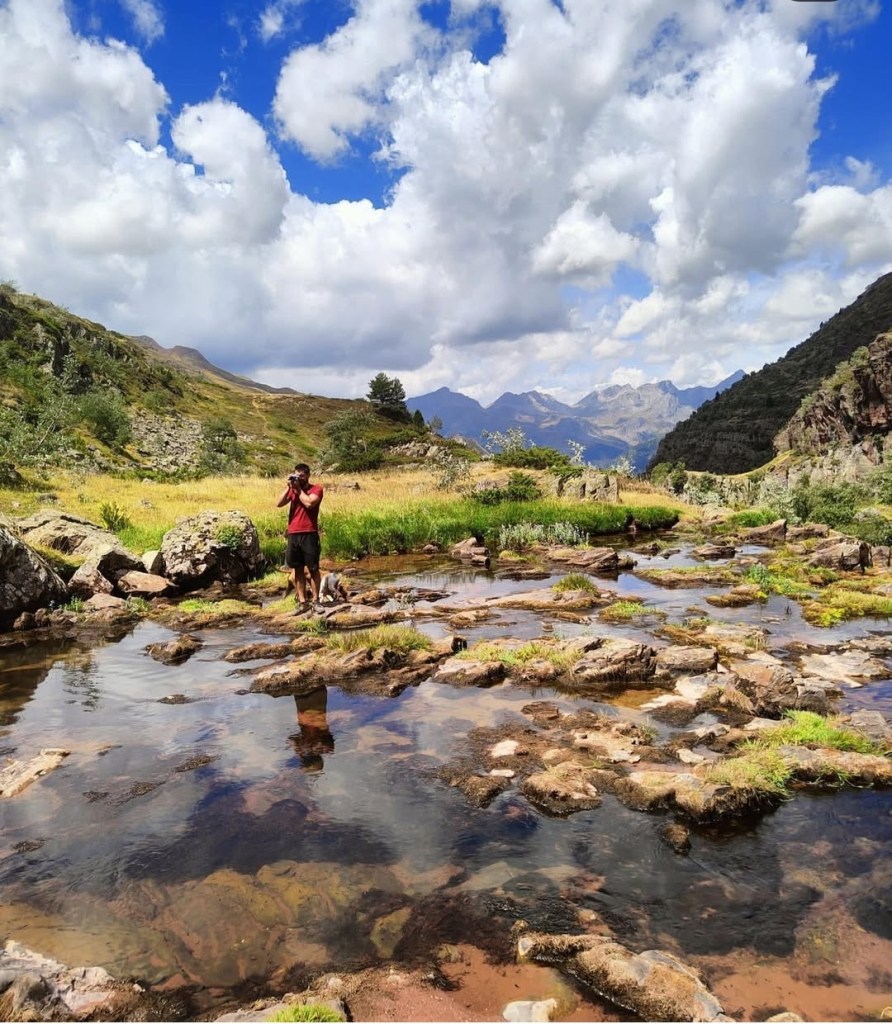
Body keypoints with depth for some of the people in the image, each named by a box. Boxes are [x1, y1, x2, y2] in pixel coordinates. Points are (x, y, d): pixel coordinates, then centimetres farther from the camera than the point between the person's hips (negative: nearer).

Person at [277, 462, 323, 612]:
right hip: (293, 534, 5)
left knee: (313, 569, 0)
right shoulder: (292, 489, 13)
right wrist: (289, 487, -6)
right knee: (297, 569, 8)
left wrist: (298, 488, -8)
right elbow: (279, 504, 1)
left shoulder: (316, 489, -1)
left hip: (309, 534, -5)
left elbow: (309, 503, -19)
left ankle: (315, 600, 5)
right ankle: (302, 601, 14)